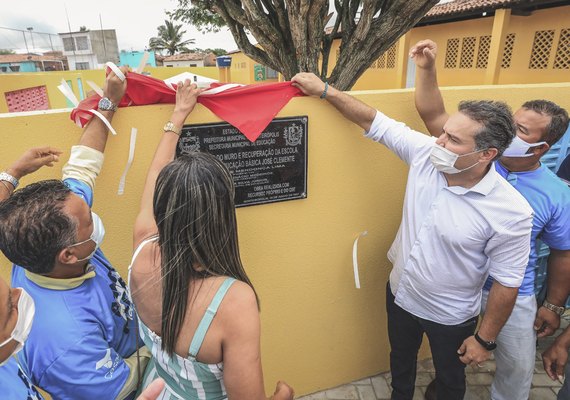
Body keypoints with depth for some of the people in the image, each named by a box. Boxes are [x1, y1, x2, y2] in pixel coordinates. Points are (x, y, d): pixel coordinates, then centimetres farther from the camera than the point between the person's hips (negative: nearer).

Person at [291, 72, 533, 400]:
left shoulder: (511, 212, -29)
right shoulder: (425, 154, -19)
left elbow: (507, 284, -18)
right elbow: (373, 121, -12)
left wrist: (485, 339, -8)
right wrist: (324, 90, -15)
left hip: (450, 318, -4)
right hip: (399, 295, 4)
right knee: (400, 362, 31)